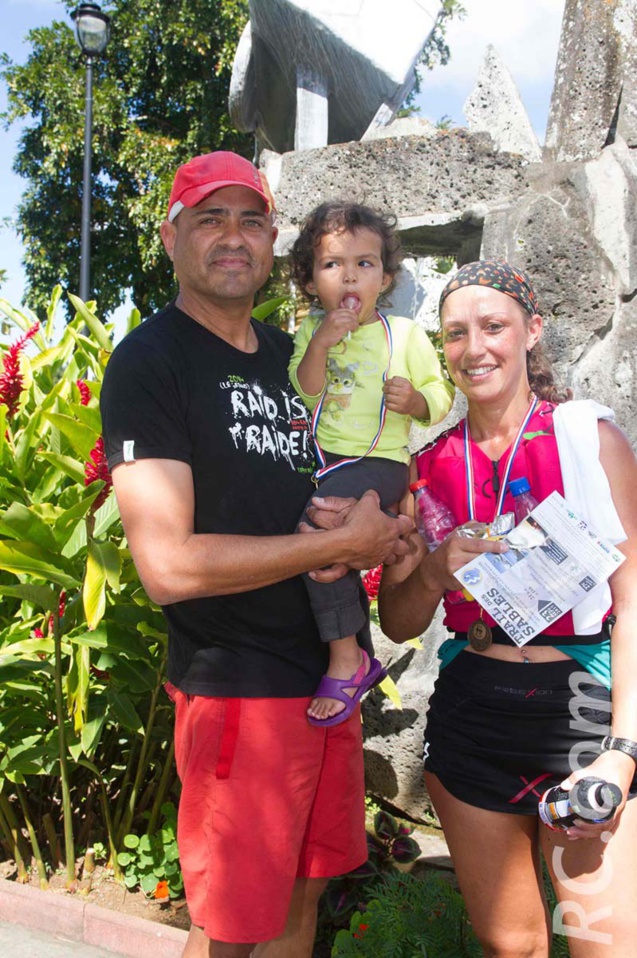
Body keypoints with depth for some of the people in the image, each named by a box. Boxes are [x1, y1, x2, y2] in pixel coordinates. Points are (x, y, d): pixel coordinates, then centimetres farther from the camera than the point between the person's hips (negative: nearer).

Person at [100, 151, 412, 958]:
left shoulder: (291, 354, 11)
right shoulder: (149, 362, -12)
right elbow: (167, 567, -22)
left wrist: (380, 530, -1)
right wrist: (345, 543, -16)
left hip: (325, 671, 7)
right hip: (237, 687, -7)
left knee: (303, 893, 20)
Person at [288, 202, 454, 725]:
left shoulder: (404, 333, 2)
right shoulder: (310, 332, 9)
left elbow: (440, 397, 6)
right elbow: (299, 397, -3)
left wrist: (414, 399, -16)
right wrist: (321, 343, -15)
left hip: (379, 462, -6)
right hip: (320, 461, 6)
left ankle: (345, 659, -17)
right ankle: (359, 653, 24)